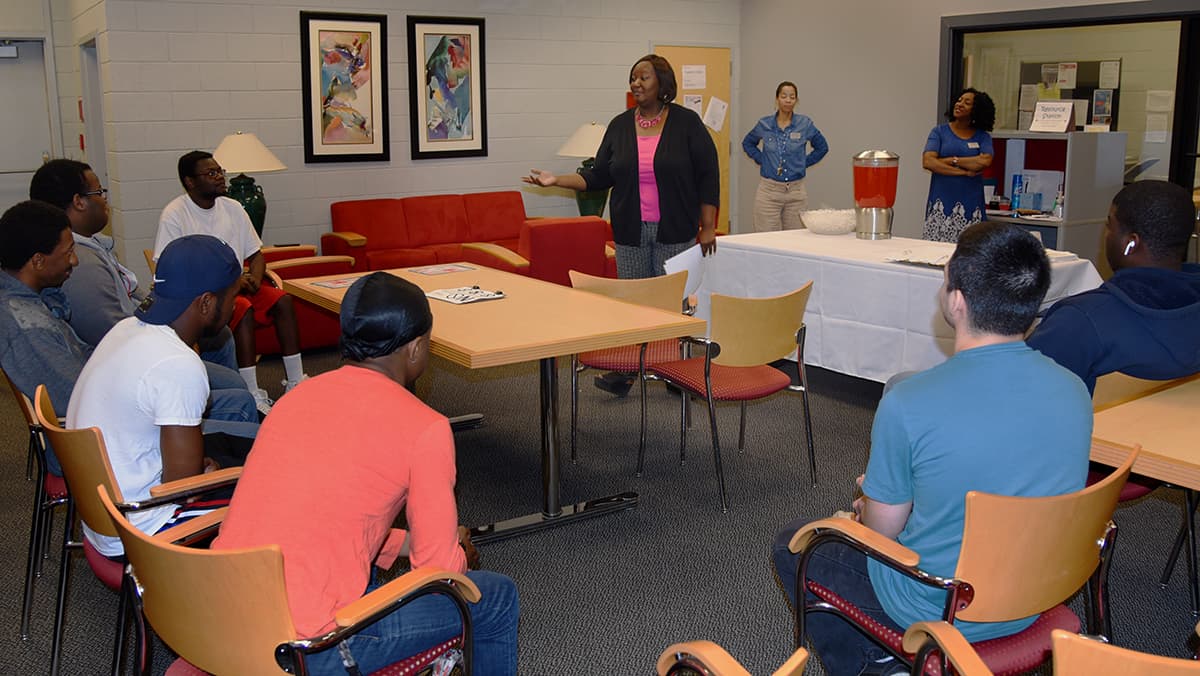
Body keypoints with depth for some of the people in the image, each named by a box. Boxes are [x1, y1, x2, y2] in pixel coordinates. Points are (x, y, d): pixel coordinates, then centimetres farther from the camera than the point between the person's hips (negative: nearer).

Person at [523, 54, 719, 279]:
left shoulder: (687, 122, -3)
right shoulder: (620, 125, 7)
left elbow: (707, 176, -3)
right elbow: (599, 176, 9)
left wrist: (708, 227, -7)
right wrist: (557, 180, -2)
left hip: (675, 234, -3)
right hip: (630, 233, 3)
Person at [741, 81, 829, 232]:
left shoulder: (805, 124, 1)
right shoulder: (764, 124, 2)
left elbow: (822, 147, 14)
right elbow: (747, 143, 20)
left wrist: (804, 163, 5)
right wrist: (760, 160, 6)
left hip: (796, 191, 0)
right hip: (768, 190, 0)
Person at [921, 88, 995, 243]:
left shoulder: (983, 137, 10)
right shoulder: (940, 132, 8)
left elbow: (985, 161, -8)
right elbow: (927, 162, -7)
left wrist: (952, 160, -7)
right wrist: (965, 172, -8)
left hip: (970, 205, 0)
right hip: (941, 204, 0)